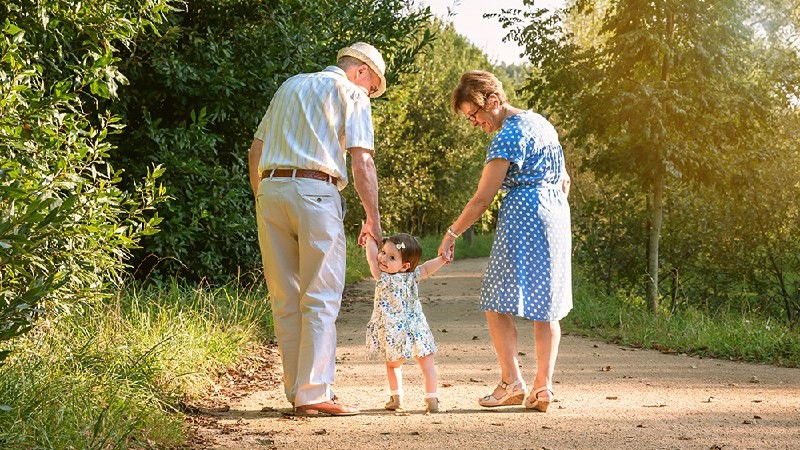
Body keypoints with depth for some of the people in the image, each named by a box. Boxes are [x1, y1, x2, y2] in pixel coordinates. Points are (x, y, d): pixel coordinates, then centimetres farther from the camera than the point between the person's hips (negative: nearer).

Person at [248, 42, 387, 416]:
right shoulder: (351, 93, 7)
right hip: (316, 192, -6)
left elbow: (255, 151, 22)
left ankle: (296, 392, 12)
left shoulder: (290, 86, 25)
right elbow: (362, 162, -3)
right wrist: (373, 219, 2)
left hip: (269, 188, 6)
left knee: (285, 300, 8)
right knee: (320, 298, -3)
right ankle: (314, 393, -6)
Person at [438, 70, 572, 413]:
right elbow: (564, 181, 21)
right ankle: (543, 386, 5)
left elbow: (482, 199, -12)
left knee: (498, 303, -2)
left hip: (522, 217, -9)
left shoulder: (508, 135, -11)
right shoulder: (542, 123, 16)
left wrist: (452, 234, -5)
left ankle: (512, 381, -8)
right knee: (547, 306, 7)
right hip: (557, 216, 9)